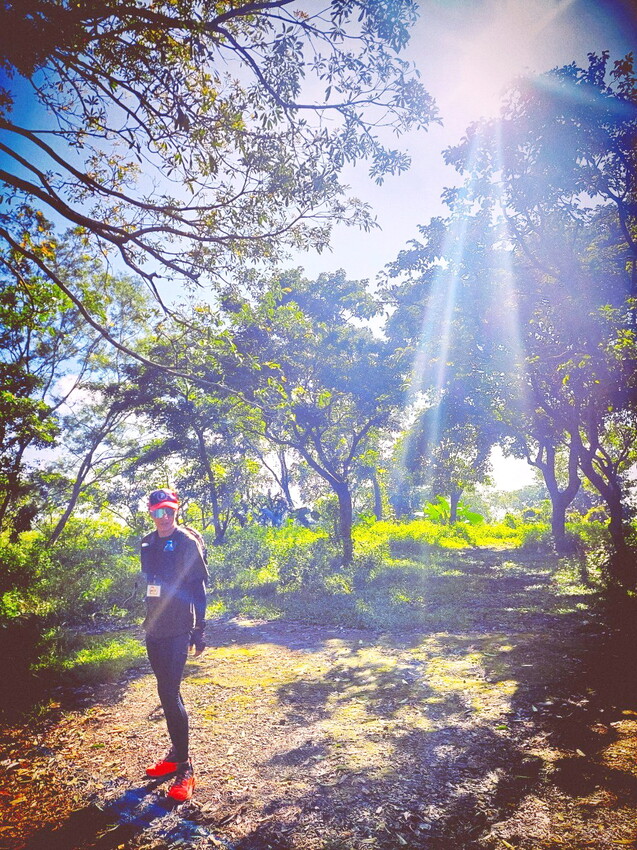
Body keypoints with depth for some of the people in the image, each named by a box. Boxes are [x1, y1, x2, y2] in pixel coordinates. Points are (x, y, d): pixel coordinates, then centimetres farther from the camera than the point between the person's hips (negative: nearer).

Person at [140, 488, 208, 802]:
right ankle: (176, 755, 31)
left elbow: (198, 589, -10)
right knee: (167, 691, 16)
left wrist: (198, 631, -11)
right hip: (154, 630, 7)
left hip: (178, 631, -7)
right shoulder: (148, 543, 8)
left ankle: (184, 767, 2)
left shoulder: (187, 542, -11)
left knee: (169, 693, -9)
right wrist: (148, 622, 17)